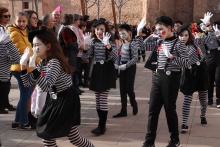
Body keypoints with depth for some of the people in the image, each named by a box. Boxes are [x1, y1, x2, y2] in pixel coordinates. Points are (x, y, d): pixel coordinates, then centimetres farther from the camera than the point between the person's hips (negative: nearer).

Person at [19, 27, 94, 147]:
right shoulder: (42, 63, 4)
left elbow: (46, 87, -34)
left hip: (66, 101, -9)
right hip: (54, 100, 9)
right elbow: (28, 83, 5)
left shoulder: (54, 62, -23)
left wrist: (33, 67, -38)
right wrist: (23, 65, -5)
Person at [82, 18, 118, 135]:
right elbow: (84, 57, -4)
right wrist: (85, 45, -21)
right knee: (98, 99, 9)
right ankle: (102, 124, 19)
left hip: (107, 72, -5)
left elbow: (115, 57, -22)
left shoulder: (110, 42, -6)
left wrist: (107, 45, -35)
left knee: (103, 99, -8)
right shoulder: (93, 42, 6)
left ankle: (102, 126, -1)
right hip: (96, 72, 5)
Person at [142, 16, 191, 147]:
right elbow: (146, 45, 20)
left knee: (170, 109, 5)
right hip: (158, 77, 6)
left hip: (171, 78, -6)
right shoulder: (159, 41, 8)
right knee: (153, 109, 6)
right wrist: (152, 35, 9)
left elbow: (187, 63, -15)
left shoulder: (178, 43, -10)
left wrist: (171, 56, -25)